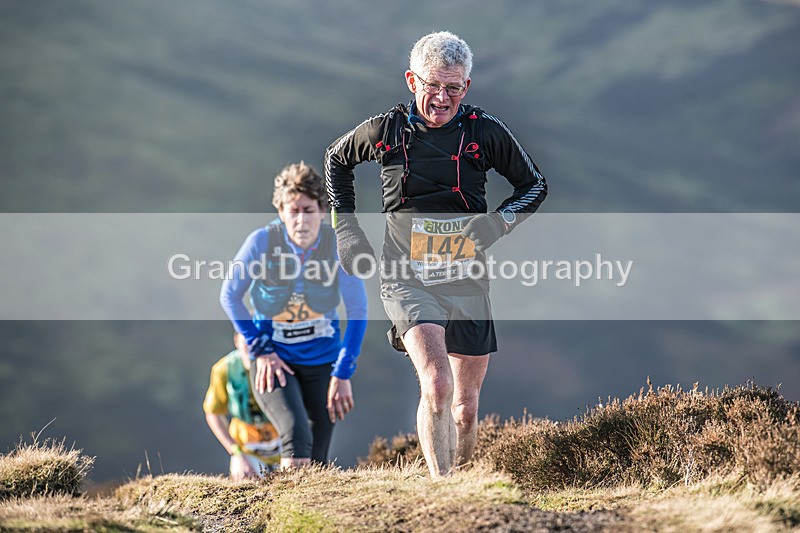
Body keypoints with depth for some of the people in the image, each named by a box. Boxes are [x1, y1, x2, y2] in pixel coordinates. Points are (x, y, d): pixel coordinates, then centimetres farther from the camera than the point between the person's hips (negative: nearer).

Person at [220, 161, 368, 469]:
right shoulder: (262, 241, -15)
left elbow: (357, 310, -6)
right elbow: (230, 296, -2)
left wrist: (343, 373, -8)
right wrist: (260, 349, -7)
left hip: (322, 361, 2)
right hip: (273, 361, -2)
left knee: (317, 460, 4)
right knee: (297, 436, -26)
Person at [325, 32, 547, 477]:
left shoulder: (487, 132, -3)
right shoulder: (385, 131, -3)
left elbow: (535, 185, 10)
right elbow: (337, 159, 19)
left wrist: (500, 221, -9)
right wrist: (346, 227, 11)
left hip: (467, 284, 2)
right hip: (407, 281, -2)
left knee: (466, 410, 9)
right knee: (437, 387, -25)